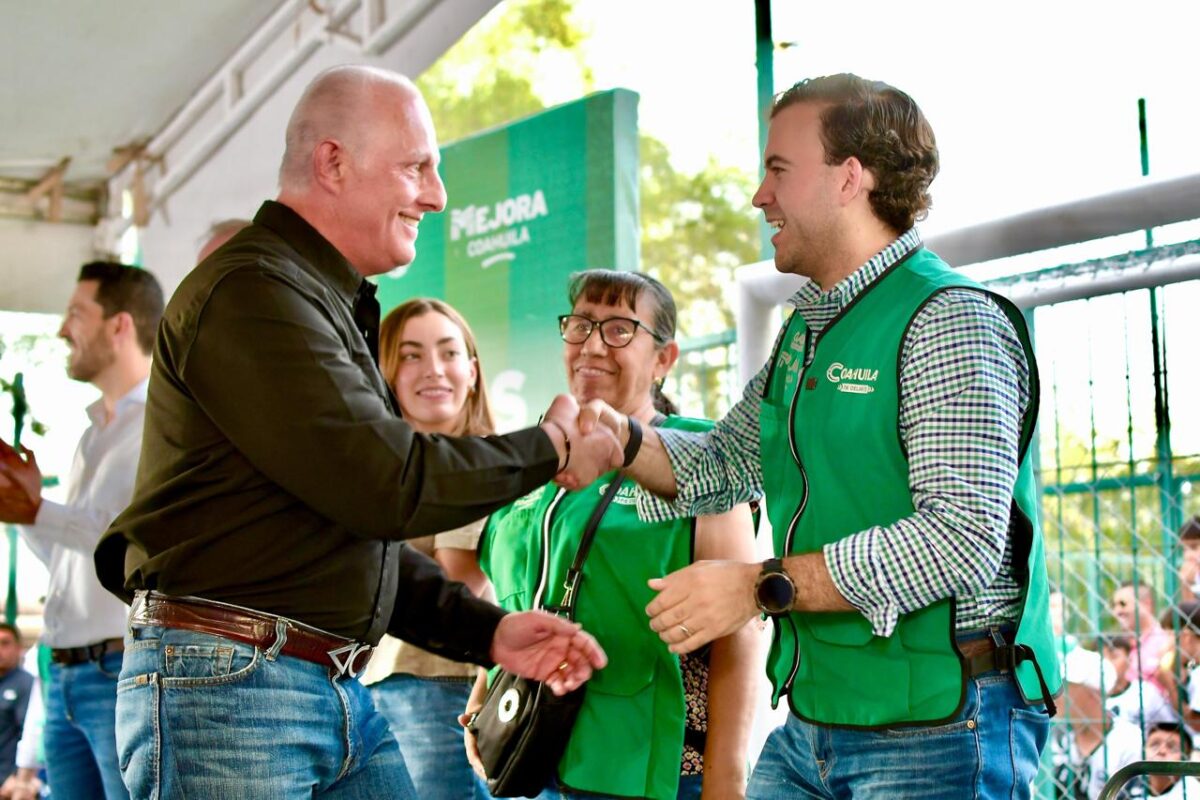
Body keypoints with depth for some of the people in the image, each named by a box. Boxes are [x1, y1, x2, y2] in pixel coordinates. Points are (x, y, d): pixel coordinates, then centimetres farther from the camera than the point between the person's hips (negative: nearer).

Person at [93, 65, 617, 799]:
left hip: (344, 695, 9)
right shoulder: (252, 292, -13)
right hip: (225, 683, -9)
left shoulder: (336, 307, 20)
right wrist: (549, 450, -5)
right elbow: (390, 485, -19)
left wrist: (489, 630, 11)